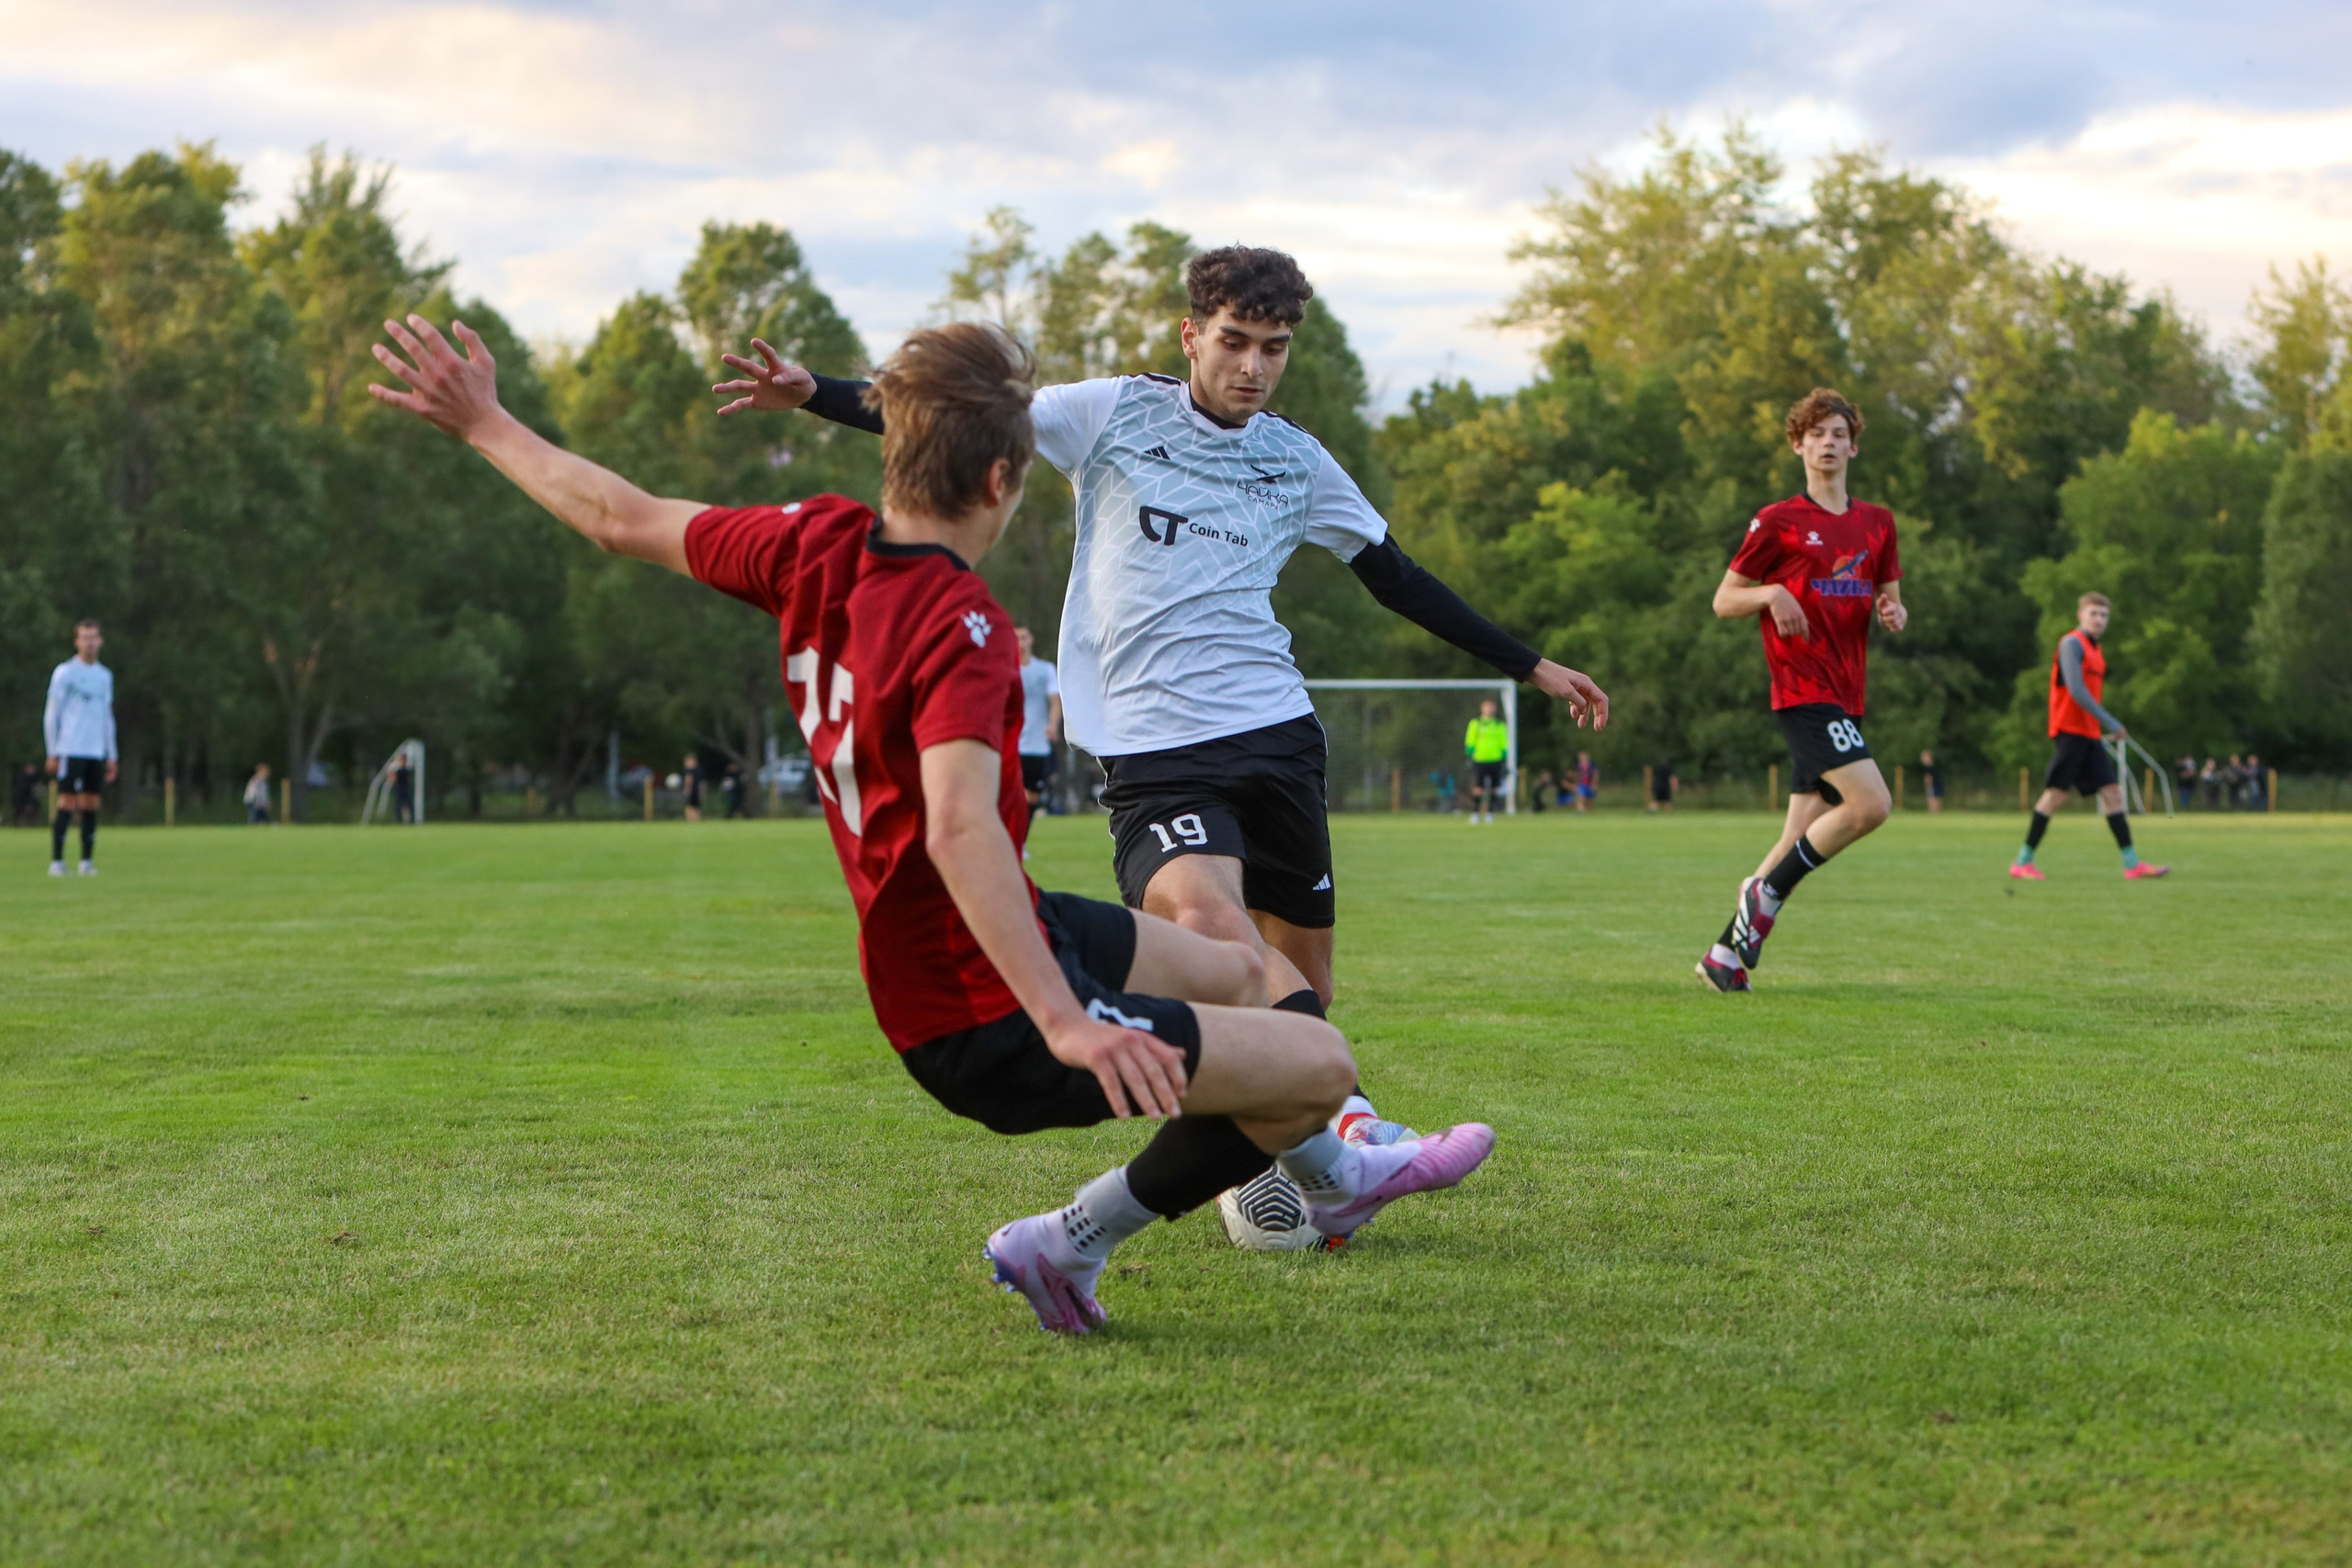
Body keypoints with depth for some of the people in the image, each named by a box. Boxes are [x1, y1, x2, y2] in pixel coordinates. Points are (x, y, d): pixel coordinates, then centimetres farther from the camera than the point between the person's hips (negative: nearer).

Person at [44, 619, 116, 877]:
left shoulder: (105, 676, 15)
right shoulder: (64, 672, -1)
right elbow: (51, 714, -1)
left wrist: (112, 756, 17)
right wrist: (52, 753, -6)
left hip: (96, 752, 5)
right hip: (70, 749, -5)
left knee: (91, 806, 3)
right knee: (67, 804, -8)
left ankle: (87, 862, 6)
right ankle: (56, 862, -6)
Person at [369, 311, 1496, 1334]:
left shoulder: (818, 548, -4)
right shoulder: (962, 628, -27)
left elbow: (623, 519, 7)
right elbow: (959, 828, -42)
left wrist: (482, 423, 22)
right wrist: (1062, 1021, -46)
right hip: (988, 1026, -9)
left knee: (1234, 972, 28)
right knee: (1319, 1064, -5)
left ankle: (1329, 1178, 53)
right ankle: (1075, 1242, 5)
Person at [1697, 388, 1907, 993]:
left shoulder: (1877, 523, 15)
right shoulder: (1777, 523, 0)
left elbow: (1888, 597, 24)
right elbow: (1724, 601, 3)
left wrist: (1893, 613, 0)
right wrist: (1772, 593, -17)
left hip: (1845, 697, 6)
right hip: (1802, 688, -6)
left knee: (1805, 838, 3)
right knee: (1871, 804, -22)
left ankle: (1725, 954, 10)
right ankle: (1768, 888, -6)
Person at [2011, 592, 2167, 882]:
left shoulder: (2094, 650, 19)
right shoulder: (2072, 644, -9)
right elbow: (2075, 690, -18)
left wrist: (2102, 732, 20)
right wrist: (2109, 722, -20)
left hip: (2089, 734, 9)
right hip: (2070, 729, -9)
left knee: (2112, 791, 2)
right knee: (2056, 794, -8)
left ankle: (2132, 863, -1)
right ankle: (2022, 862, -2)